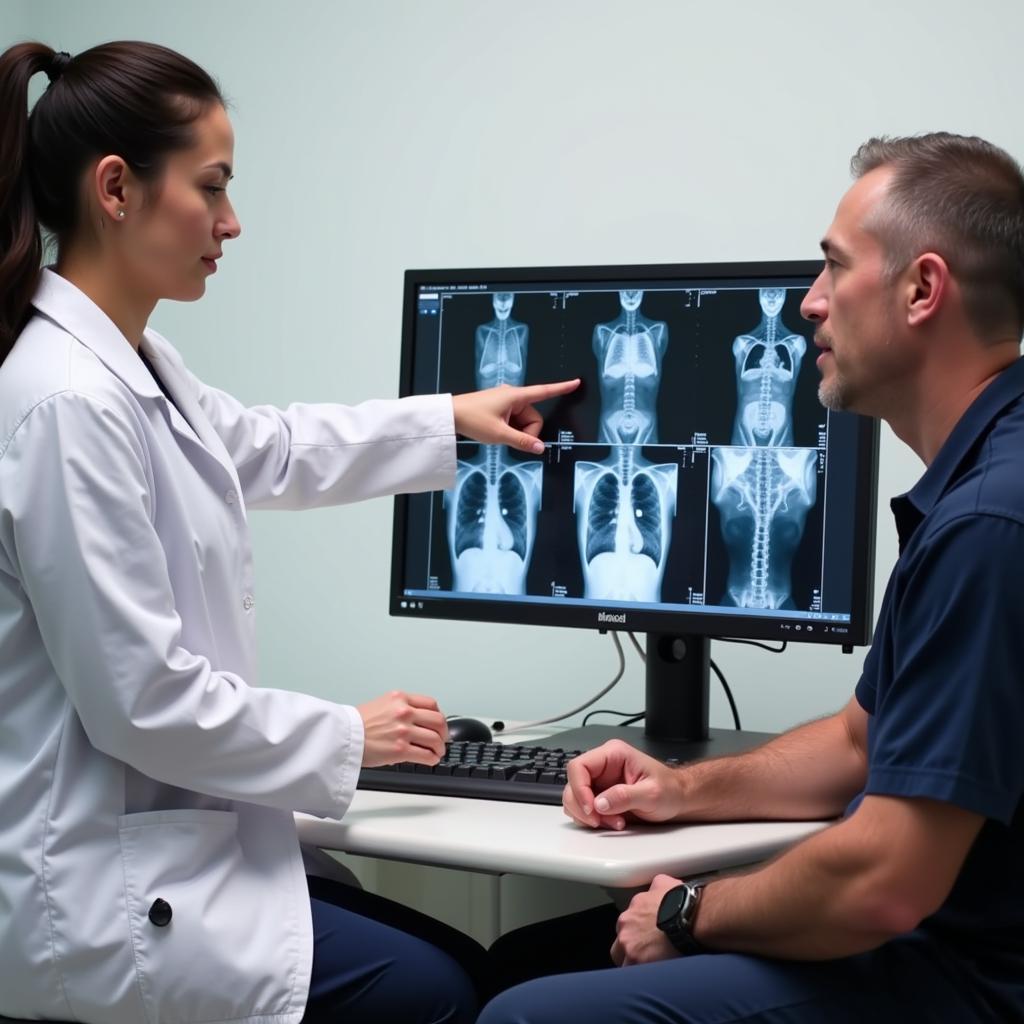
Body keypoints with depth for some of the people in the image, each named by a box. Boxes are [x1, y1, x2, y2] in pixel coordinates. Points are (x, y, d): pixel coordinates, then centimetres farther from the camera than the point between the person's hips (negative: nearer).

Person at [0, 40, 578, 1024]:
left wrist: (450, 418, 31)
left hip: (164, 835, 9)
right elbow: (143, 701, -24)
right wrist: (347, 737, -11)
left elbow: (261, 447, 28)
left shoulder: (130, 362, 6)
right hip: (98, 888, -9)